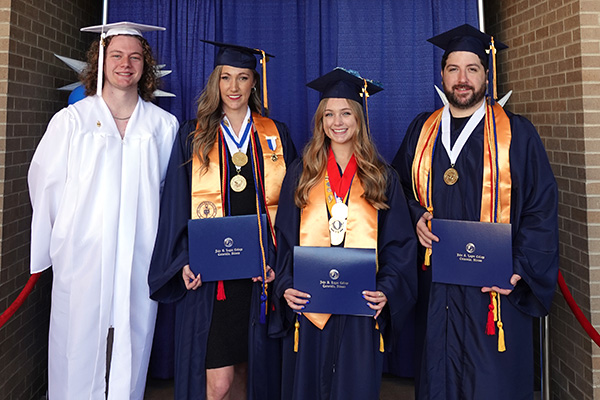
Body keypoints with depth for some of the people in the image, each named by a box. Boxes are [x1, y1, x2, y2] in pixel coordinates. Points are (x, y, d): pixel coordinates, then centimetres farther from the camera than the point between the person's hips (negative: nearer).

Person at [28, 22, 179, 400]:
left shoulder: (164, 125, 4)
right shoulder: (72, 119, 1)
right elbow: (46, 183, 6)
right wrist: (61, 237, 9)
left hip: (139, 256, 1)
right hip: (82, 255, -1)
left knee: (132, 343, 8)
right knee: (80, 343, 5)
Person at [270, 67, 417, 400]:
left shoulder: (382, 179, 6)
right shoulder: (301, 175, 6)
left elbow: (400, 242, 3)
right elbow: (284, 238, 5)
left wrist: (387, 289, -11)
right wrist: (286, 286, -8)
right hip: (308, 306, 1)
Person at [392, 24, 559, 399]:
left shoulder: (517, 133, -1)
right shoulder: (422, 130, 9)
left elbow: (541, 209, -3)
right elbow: (401, 187, 18)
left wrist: (520, 269, -13)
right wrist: (416, 217, -2)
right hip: (435, 286, 3)